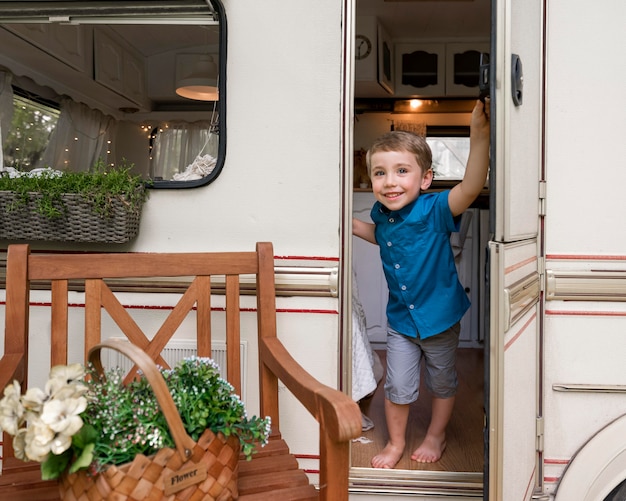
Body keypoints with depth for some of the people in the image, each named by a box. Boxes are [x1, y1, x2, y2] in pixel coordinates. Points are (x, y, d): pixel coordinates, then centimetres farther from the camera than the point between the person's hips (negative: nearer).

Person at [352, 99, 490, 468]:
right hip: (400, 318, 3)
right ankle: (396, 443, 35)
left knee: (442, 383, 19)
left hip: (440, 316, -3)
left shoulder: (435, 210, -26)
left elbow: (471, 187, -46)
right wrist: (353, 225, 0)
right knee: (398, 387, 12)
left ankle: (436, 436, 43)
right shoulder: (382, 212, -9)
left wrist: (479, 135, -58)